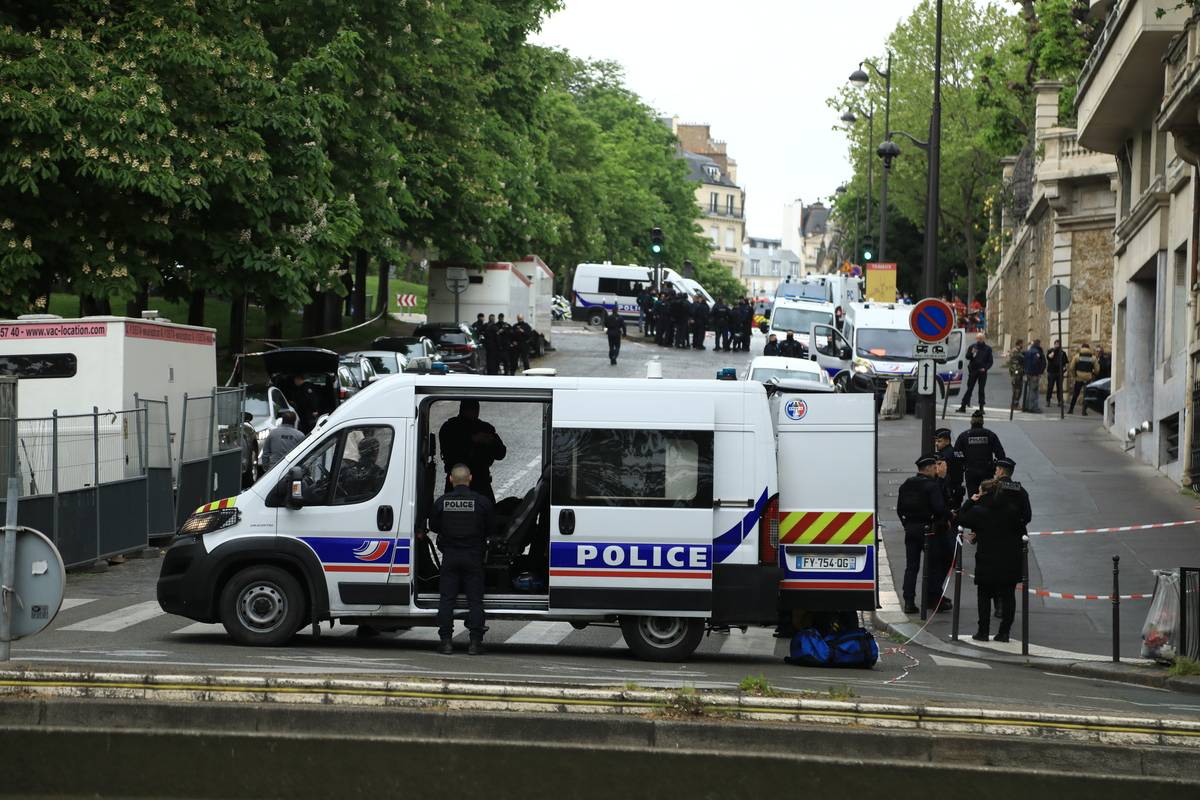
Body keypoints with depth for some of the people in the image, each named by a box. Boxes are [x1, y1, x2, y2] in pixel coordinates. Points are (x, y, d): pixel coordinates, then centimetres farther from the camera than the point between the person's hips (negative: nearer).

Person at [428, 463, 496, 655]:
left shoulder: (441, 502, -4)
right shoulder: (482, 502, -7)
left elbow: (433, 527, 7)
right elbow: (491, 529, 2)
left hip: (450, 556, 1)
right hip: (473, 556, -1)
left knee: (446, 599, 6)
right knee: (475, 599, 4)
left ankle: (446, 641, 3)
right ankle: (475, 642, 0)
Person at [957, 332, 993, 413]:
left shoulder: (988, 348, 5)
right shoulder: (972, 347, 6)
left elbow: (990, 361, 5)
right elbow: (967, 357, 2)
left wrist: (985, 368, -10)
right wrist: (972, 353, -19)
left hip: (982, 372, 0)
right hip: (973, 371, 0)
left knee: (981, 390, 3)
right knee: (969, 389, -1)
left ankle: (981, 408, 8)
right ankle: (963, 407, -2)